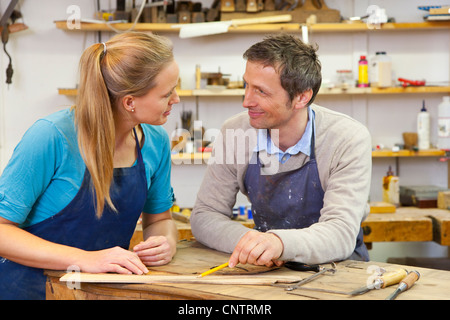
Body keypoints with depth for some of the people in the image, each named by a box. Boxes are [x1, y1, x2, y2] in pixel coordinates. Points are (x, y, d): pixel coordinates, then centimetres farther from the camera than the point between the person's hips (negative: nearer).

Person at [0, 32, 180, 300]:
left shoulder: (156, 142, 0)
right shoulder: (52, 136, -18)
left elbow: (159, 218, 15)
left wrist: (166, 243, -8)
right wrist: (83, 259, -25)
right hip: (31, 286, -4)